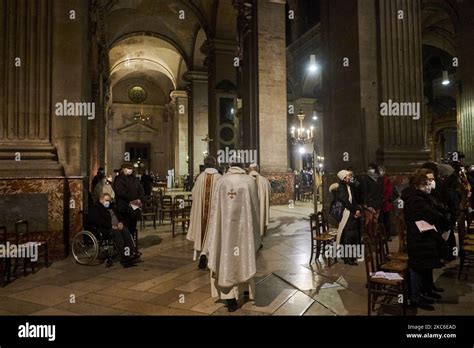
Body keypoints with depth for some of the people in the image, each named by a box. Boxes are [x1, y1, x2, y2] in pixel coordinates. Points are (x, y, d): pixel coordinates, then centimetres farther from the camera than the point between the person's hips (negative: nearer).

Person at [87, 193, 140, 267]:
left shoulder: (111, 207, 26)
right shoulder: (94, 208, 2)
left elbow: (119, 215, 22)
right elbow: (98, 221, -14)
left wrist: (120, 222, -1)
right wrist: (111, 226, -22)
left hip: (116, 226, 7)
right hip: (104, 228, -7)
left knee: (125, 230, -23)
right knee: (116, 232, -34)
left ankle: (132, 253, -32)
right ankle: (123, 257, -39)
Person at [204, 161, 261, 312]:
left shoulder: (221, 181, 1)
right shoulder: (250, 181, 0)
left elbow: (215, 208, 0)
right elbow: (255, 207, 1)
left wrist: (215, 235, 7)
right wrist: (255, 231, 10)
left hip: (225, 227, 0)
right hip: (244, 225, 0)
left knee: (227, 259, 6)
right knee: (244, 256, 18)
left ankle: (230, 298, 7)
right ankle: (246, 289, 35)